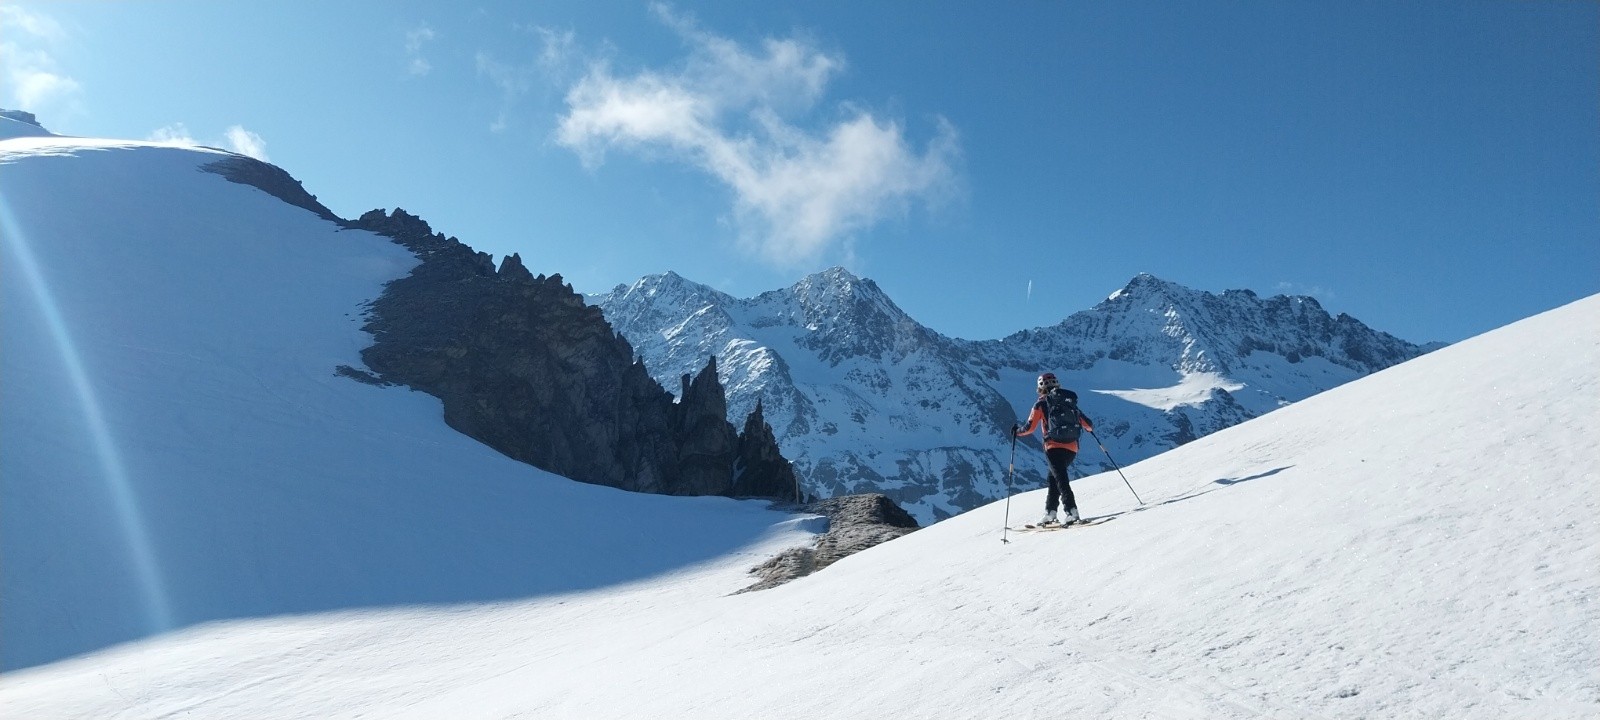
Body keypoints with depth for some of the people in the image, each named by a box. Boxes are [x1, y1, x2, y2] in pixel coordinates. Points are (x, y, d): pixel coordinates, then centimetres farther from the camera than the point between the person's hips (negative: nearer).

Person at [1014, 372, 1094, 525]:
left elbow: (1030, 428, 1)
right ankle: (1050, 511, 20)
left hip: (1054, 447, -5)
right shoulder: (1069, 401, 13)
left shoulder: (1041, 404, 2)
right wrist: (1090, 427, 36)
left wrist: (1017, 431, 21)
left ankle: (1072, 510, -25)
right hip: (1072, 448, 5)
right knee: (1054, 477, 20)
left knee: (1060, 478, -8)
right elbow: (1088, 424, 13)